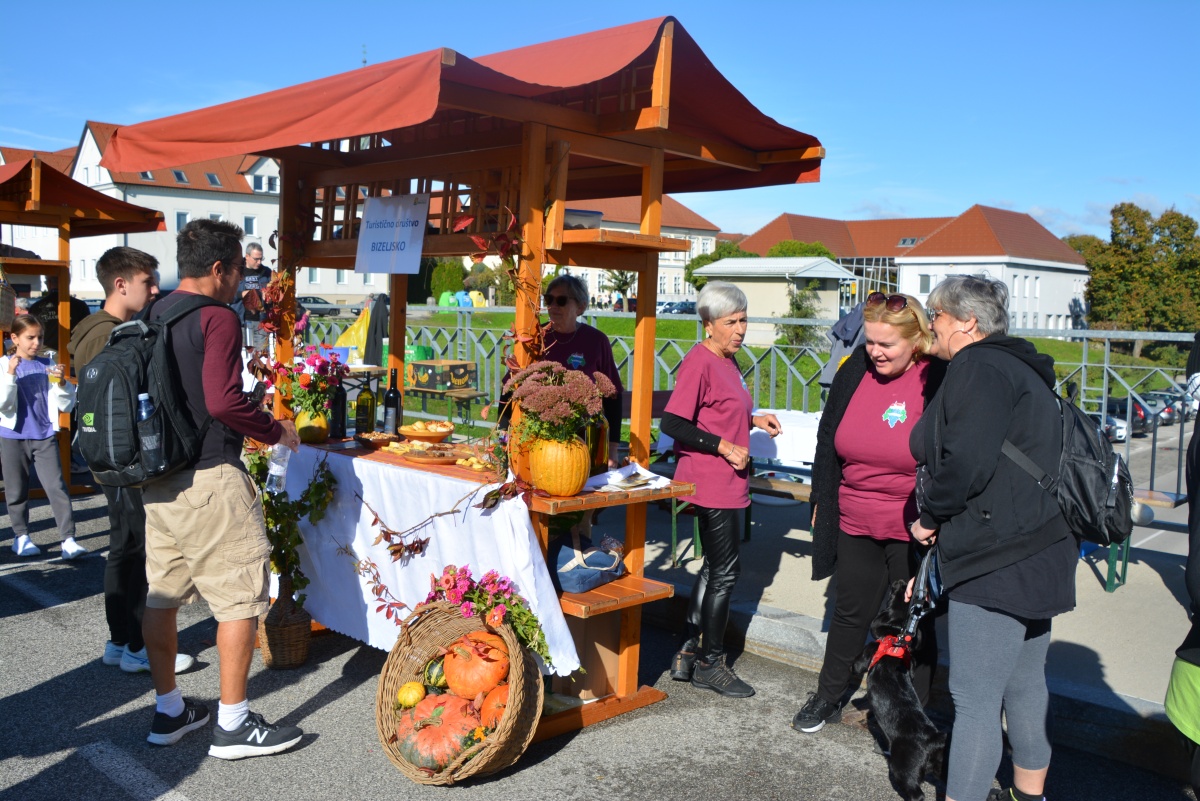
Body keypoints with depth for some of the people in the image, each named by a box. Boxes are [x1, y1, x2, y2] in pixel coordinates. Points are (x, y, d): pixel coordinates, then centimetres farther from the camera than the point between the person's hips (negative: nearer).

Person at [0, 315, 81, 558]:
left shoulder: (48, 365, 4)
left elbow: (66, 405, 4)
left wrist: (62, 383, -14)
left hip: (45, 437, 1)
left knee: (57, 487, -7)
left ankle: (68, 539, -10)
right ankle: (21, 536, 26)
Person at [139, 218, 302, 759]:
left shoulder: (151, 317, 11)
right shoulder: (217, 319, -14)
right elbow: (224, 402, -22)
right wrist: (276, 430, -8)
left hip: (156, 474, 9)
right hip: (208, 479, -9)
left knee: (161, 594, 15)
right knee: (238, 596, 1)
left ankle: (168, 710, 28)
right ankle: (233, 724, 8)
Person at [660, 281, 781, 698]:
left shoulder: (728, 360, 12)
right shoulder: (699, 362, -17)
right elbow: (672, 423, -22)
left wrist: (754, 419, 8)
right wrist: (724, 447, -21)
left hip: (729, 483, 10)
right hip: (711, 484, -10)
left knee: (714, 567, 15)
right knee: (724, 571, 0)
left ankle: (688, 655, 26)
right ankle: (709, 663, 15)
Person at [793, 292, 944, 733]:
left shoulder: (940, 380, -16)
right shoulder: (856, 370, -3)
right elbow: (828, 441, 8)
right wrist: (821, 502, 10)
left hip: (912, 531, -4)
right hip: (854, 523, 4)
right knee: (850, 613, 19)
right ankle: (828, 698, 36)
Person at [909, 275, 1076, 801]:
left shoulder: (978, 370, -14)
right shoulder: (1021, 370, 19)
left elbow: (965, 462, -25)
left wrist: (930, 516, -7)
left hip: (997, 563, -11)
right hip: (1035, 556, 11)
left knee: (974, 699, -4)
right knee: (1024, 687, 21)